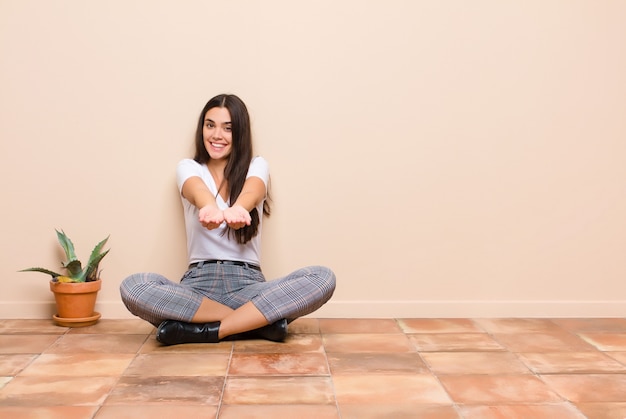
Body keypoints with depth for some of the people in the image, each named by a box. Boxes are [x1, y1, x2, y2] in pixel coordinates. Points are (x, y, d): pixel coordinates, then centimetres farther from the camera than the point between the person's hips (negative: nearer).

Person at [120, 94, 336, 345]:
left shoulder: (256, 166, 8)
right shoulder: (188, 168, 8)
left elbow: (251, 192, -17)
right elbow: (198, 191, -17)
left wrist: (237, 209, -44)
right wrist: (210, 208, -44)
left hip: (247, 283, 0)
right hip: (199, 281, 1)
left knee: (323, 279, -27)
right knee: (132, 287, -31)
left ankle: (208, 331, -24)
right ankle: (259, 321, -23)